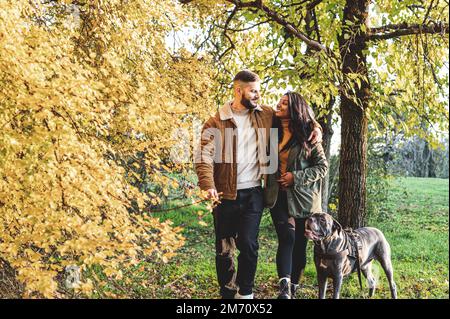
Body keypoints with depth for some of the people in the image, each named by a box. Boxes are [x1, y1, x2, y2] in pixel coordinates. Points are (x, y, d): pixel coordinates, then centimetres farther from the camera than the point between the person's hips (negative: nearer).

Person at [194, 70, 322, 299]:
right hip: (225, 195, -1)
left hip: (253, 193, 1)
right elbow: (204, 157, -13)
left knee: (248, 245, -6)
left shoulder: (266, 115, 6)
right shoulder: (216, 123, -4)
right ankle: (227, 293, 24)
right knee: (224, 248, 8)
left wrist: (314, 128, 4)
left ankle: (245, 293, 13)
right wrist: (208, 185, -28)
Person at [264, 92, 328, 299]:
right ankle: (284, 287, -28)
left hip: (302, 198, -1)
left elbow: (323, 166, -2)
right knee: (287, 237, -19)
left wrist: (296, 177, -13)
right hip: (278, 196, 2)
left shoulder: (307, 136, -3)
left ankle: (292, 289, 22)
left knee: (299, 243, 6)